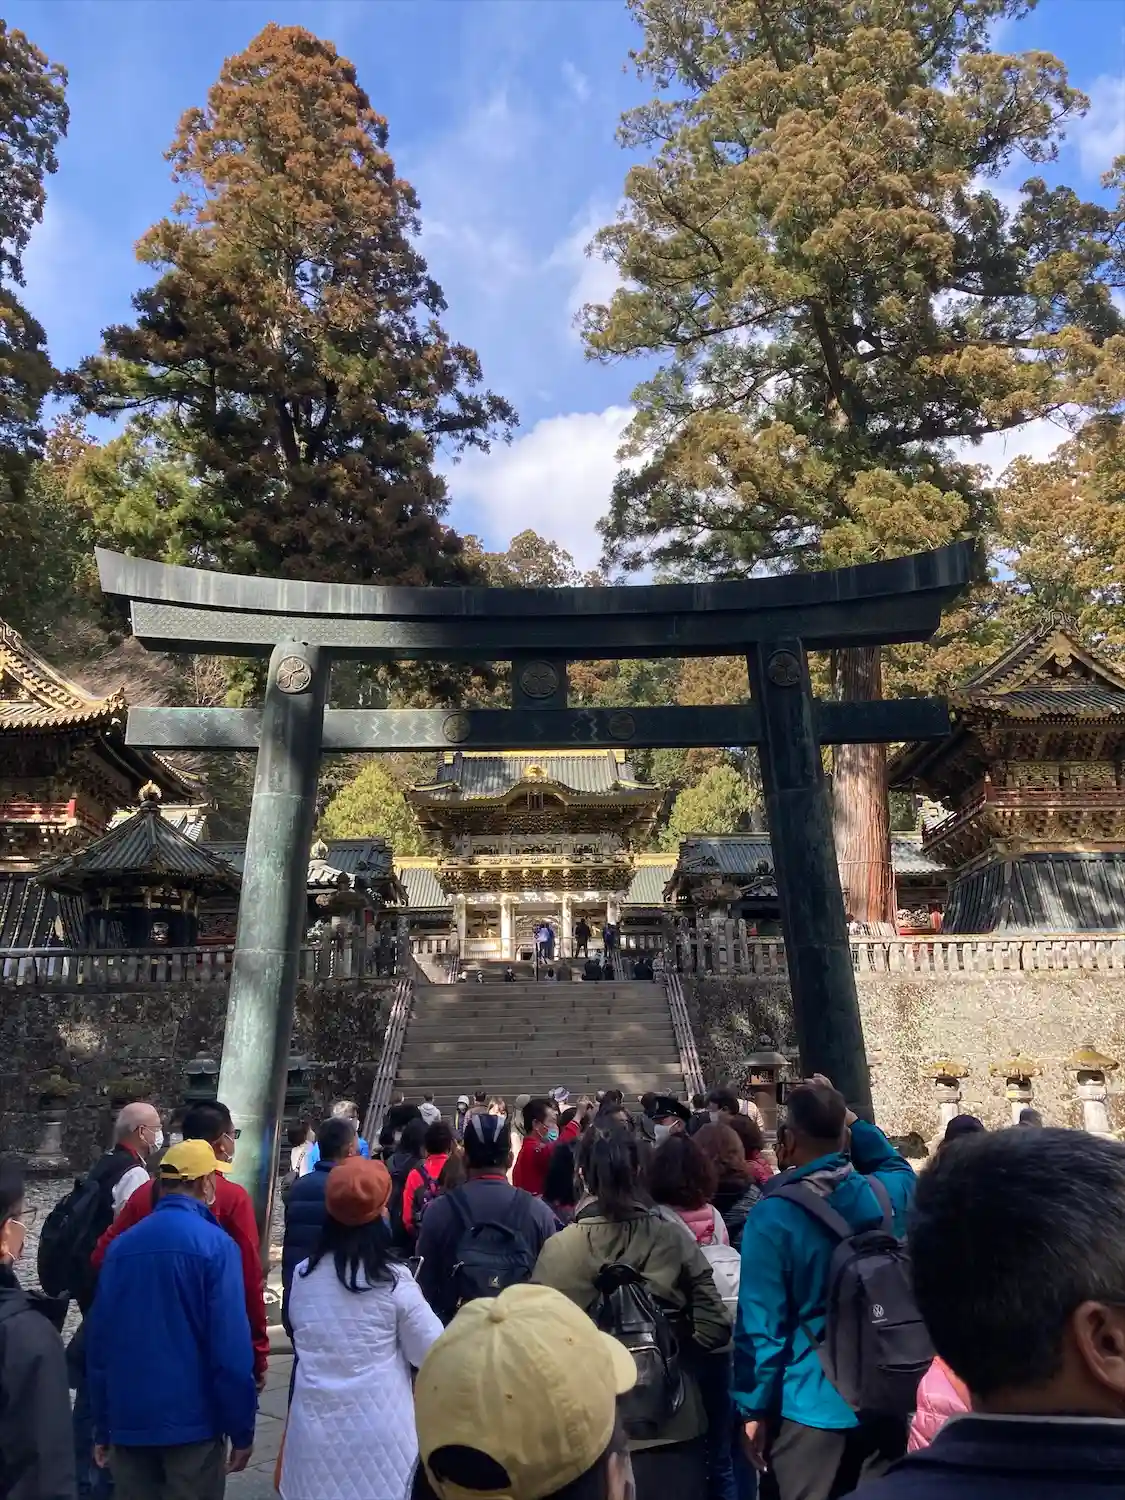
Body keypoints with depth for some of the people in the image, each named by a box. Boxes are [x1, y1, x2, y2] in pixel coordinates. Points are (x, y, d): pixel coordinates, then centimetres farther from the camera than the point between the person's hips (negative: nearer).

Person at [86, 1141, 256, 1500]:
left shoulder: (121, 1245, 1)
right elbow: (231, 1346, -16)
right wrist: (241, 1429, -7)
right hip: (193, 1422, -4)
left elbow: (99, 1341, 5)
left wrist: (102, 1428, 15)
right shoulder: (214, 1244, -13)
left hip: (129, 1422, 4)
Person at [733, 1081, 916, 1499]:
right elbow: (896, 1164, 19)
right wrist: (847, 1115, 10)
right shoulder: (888, 1194, -7)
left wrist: (754, 1409, -3)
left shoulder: (773, 1216, -21)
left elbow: (762, 1325, -16)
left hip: (811, 1409, -4)